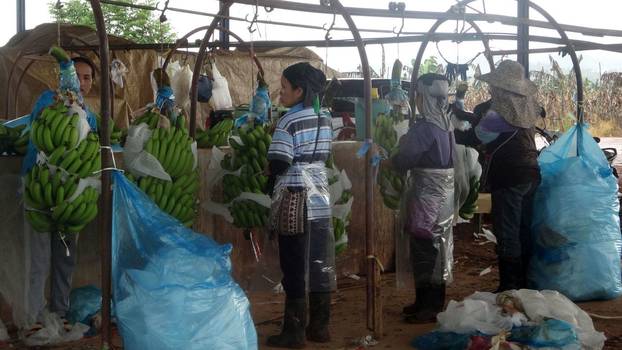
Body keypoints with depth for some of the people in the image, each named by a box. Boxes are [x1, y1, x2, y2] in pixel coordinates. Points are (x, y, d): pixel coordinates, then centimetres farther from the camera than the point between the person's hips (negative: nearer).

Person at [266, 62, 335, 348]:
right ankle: (320, 327, 18)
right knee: (321, 263, 10)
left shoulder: (289, 122, -13)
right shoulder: (325, 119, 9)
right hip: (320, 197, 7)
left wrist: (269, 168, 3)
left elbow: (277, 165, -16)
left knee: (295, 267, -1)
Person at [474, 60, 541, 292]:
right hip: (530, 174, 8)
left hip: (508, 178, -8)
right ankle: (523, 282, 23)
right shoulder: (528, 106, 7)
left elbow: (483, 133, -13)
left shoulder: (501, 107, -16)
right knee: (524, 230, 14)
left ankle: (509, 287, 1)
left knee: (507, 234, -2)